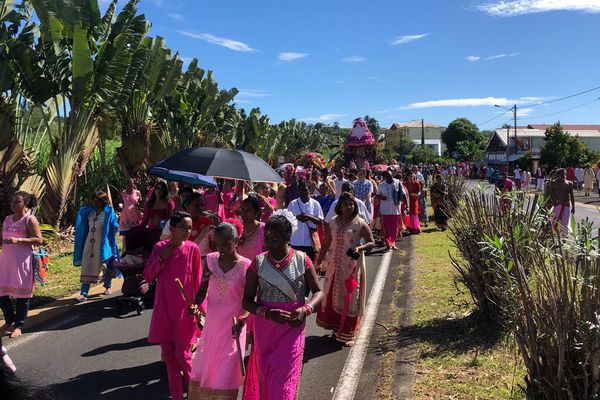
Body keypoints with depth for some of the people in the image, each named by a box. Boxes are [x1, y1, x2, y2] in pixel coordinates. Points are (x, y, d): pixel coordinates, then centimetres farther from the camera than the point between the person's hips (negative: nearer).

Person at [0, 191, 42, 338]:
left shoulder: (30, 219, -7)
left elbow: (38, 239, -12)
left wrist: (18, 240, -21)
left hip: (22, 261, -6)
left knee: (22, 292, 3)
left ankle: (18, 326, 15)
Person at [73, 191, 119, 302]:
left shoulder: (109, 213, -4)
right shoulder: (90, 212, 9)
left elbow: (114, 227, -5)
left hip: (102, 245, -4)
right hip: (89, 244, 4)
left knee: (105, 266, 9)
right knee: (87, 268, -1)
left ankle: (108, 287, 33)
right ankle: (84, 293, -2)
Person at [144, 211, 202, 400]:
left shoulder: (192, 249, -7)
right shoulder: (159, 247, -1)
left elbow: (198, 281, -2)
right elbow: (147, 277, 2)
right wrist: (161, 259, -12)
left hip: (184, 309, -3)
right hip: (163, 308, 3)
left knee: (182, 354, -4)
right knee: (168, 354, 10)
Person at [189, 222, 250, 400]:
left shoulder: (246, 266, -14)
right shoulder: (210, 260, -2)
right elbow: (202, 290, 3)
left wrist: (242, 319, -26)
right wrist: (195, 304, -18)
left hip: (233, 328, -4)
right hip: (211, 325, 4)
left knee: (225, 376, 3)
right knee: (201, 370, 16)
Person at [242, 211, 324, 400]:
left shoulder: (302, 260, -7)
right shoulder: (258, 263, -6)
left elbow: (319, 292, 0)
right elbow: (247, 301, -4)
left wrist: (306, 309, -19)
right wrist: (267, 313, -22)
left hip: (292, 328, -1)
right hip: (265, 329, 2)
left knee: (285, 380, -3)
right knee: (266, 377, 15)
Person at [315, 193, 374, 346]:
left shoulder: (360, 224, -8)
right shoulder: (333, 223, 3)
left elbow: (371, 243, -4)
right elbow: (326, 244, 9)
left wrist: (360, 248, -23)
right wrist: (319, 262, 11)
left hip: (352, 267, -4)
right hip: (334, 265, 4)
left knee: (349, 298, 4)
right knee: (331, 296, 10)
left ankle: (347, 334, 17)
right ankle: (335, 328, 30)